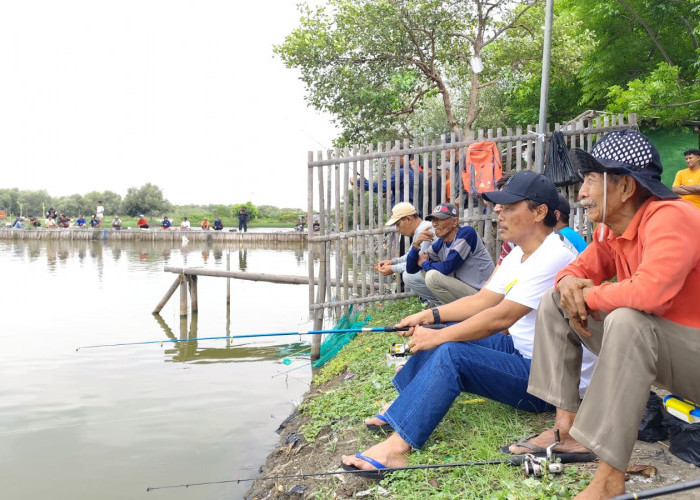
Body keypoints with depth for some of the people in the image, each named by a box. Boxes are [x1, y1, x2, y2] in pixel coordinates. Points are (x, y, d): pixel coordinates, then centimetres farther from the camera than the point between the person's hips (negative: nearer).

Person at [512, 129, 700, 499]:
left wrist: (588, 296, -23)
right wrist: (569, 282, -14)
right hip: (644, 342, 9)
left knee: (627, 320, -39)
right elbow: (582, 267, 12)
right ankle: (567, 428, 1)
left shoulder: (669, 218, -25)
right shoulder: (610, 228, 1)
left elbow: (651, 290, -41)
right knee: (555, 301, 3)